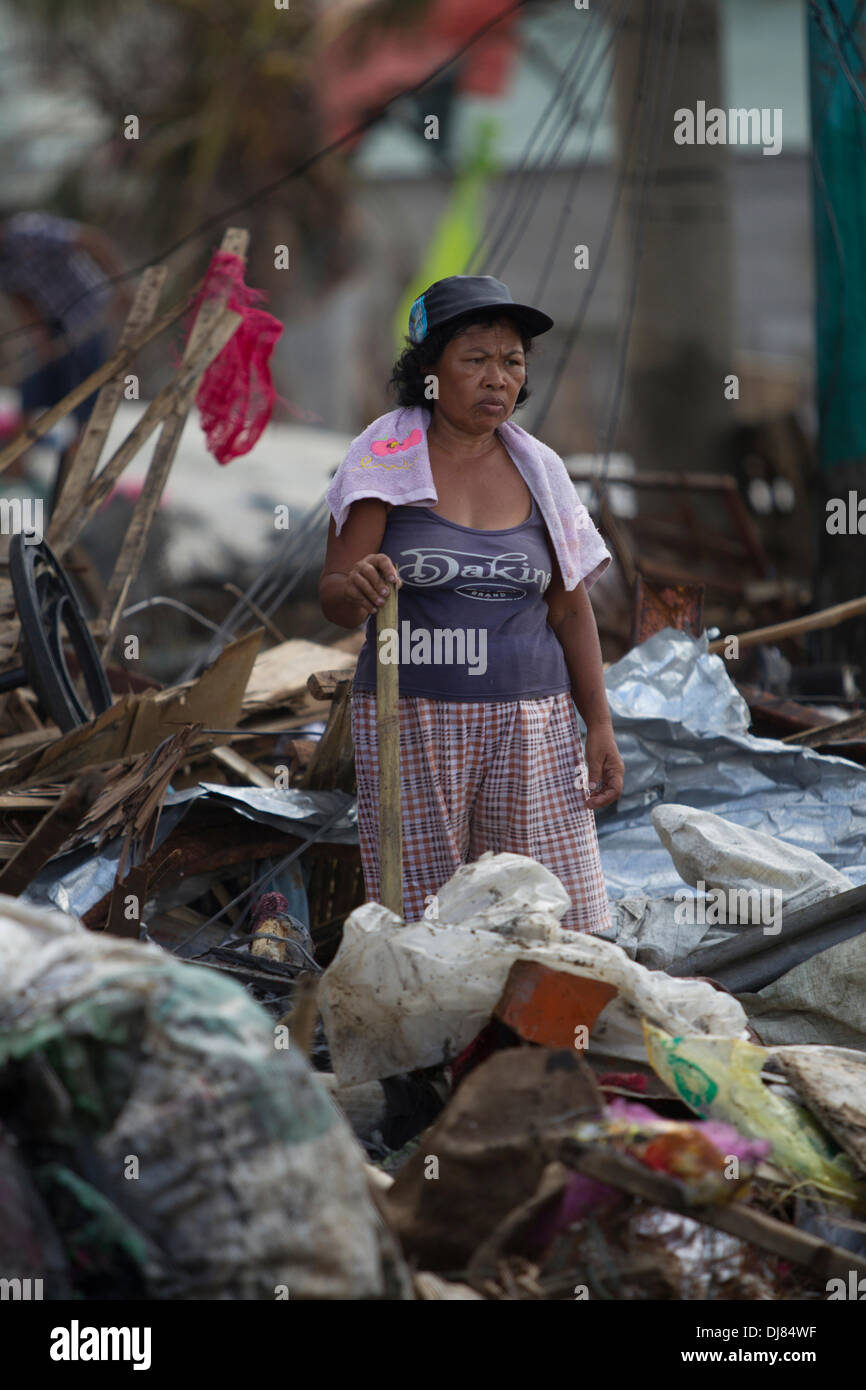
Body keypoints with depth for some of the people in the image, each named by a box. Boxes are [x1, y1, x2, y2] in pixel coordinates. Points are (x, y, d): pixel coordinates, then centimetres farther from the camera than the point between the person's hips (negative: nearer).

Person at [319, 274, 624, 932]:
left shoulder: (538, 470, 9)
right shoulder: (385, 461, -1)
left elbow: (571, 609, 14)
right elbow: (333, 598, -6)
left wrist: (600, 727, 8)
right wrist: (359, 589, -29)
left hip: (530, 722, 3)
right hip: (411, 722, -3)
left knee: (560, 922, -4)